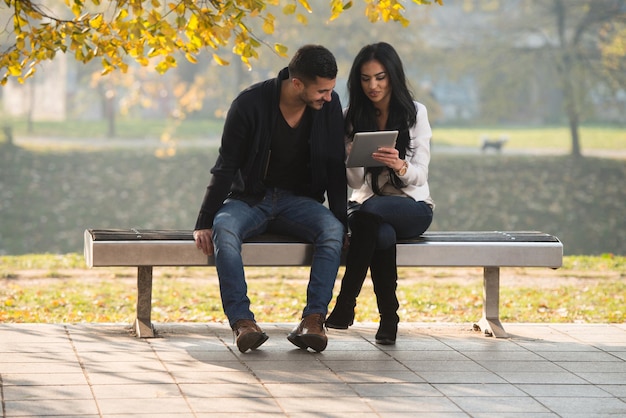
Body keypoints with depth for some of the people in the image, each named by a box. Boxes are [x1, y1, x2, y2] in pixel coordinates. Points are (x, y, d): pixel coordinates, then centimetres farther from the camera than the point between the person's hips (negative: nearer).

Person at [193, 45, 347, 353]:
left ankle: (313, 321, -34)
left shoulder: (329, 106, -6)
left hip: (298, 201, 2)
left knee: (333, 230, -30)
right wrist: (204, 223, -14)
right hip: (250, 198, -2)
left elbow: (335, 168, 1)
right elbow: (225, 167, -10)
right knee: (224, 228, -35)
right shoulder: (250, 103, -15)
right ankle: (242, 322, -40)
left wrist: (342, 220, -7)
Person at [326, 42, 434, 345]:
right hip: (366, 205, 1)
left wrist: (400, 166, -32)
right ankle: (388, 316, -25)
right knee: (383, 236, -37)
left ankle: (345, 305, -30)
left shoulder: (415, 113, 0)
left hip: (411, 206, -1)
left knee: (369, 211, -36)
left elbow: (420, 175, -9)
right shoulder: (351, 118, 4)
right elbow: (355, 182, -3)